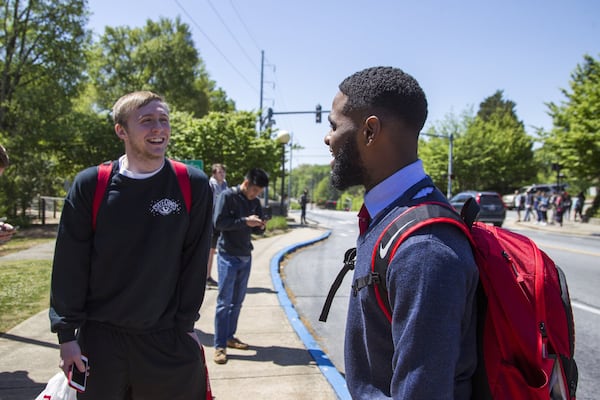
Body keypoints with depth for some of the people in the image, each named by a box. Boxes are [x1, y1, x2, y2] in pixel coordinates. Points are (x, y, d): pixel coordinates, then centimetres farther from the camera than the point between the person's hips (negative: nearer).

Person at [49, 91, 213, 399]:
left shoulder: (193, 186, -8)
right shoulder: (90, 184, -7)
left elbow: (194, 263, -4)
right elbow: (69, 266, -3)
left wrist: (186, 324, -1)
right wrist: (66, 334, -3)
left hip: (166, 337, 0)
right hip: (99, 337, 0)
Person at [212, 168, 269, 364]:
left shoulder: (255, 202, 9)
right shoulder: (228, 196, -9)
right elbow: (218, 222, -17)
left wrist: (260, 226, -9)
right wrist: (244, 221, -23)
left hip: (246, 257, 6)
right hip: (228, 256, -6)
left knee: (237, 301, 13)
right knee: (224, 301, -4)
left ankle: (230, 337, 26)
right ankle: (219, 346, 2)